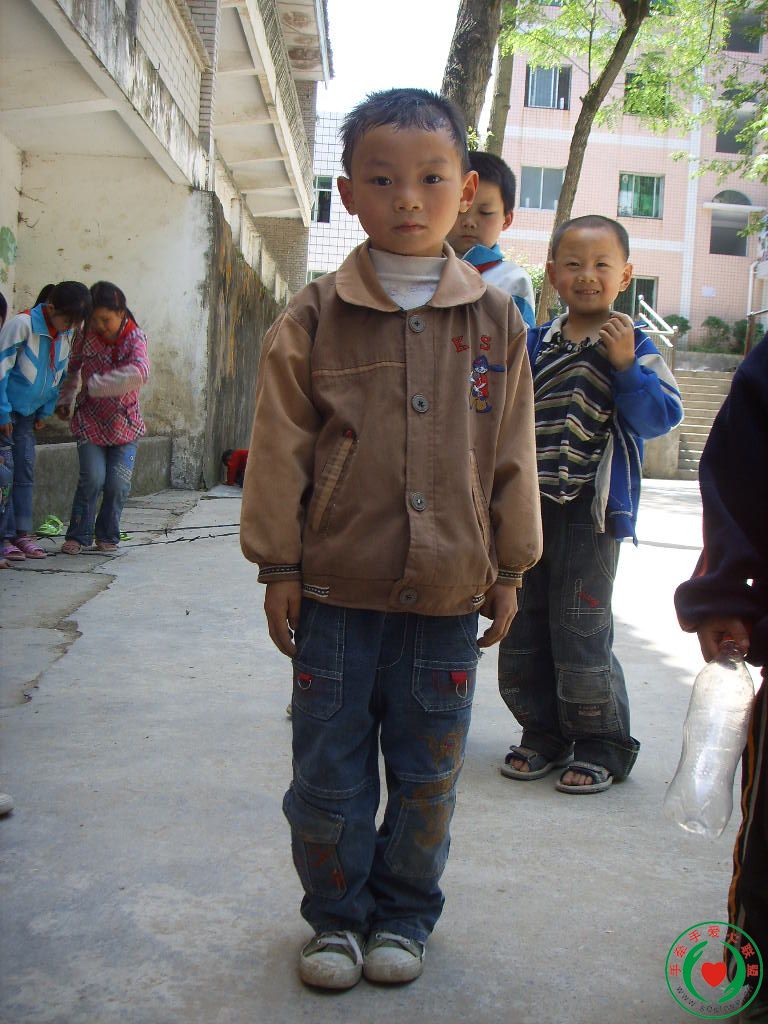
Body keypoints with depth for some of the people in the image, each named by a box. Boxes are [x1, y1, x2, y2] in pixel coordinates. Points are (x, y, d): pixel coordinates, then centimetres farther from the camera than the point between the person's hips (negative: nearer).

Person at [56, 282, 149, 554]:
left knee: (119, 483, -5)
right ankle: (78, 535, 7)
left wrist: (94, 384, -31)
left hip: (124, 423, 0)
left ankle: (107, 535, 17)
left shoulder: (135, 338, -13)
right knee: (92, 479, -10)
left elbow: (140, 373, -33)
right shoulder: (85, 336, -6)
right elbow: (72, 369, 13)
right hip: (90, 420, 1)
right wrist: (64, 400, 7)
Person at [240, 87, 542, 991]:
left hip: (447, 594, 1)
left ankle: (404, 914, 34)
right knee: (329, 766, 9)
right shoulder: (313, 318, -2)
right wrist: (279, 567, -2)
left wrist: (508, 569, 8)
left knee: (428, 772, 13)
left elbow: (512, 455, 7)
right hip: (337, 588, -1)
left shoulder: (495, 322, 2)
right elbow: (280, 451, 0)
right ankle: (336, 915, 30)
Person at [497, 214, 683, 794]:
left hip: (591, 512, -5)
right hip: (529, 509, 5)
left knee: (581, 631, -4)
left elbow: (662, 418, -11)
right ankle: (544, 736, 27)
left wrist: (626, 367, -19)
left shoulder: (634, 347, -1)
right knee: (522, 630, 10)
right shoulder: (533, 345, 10)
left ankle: (604, 747, 14)